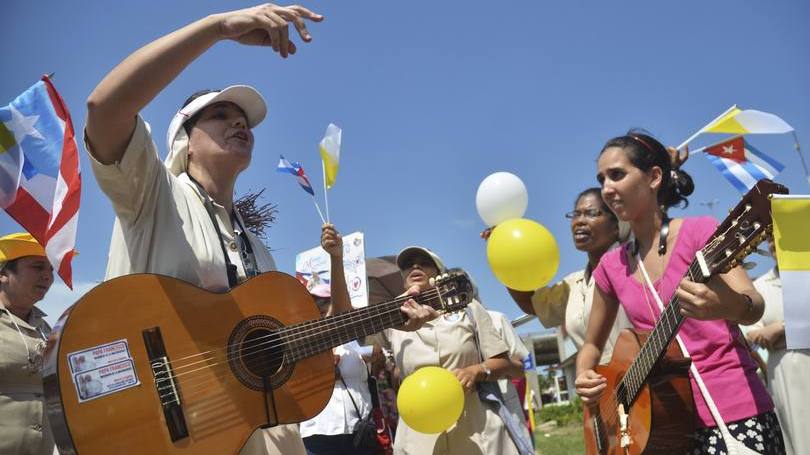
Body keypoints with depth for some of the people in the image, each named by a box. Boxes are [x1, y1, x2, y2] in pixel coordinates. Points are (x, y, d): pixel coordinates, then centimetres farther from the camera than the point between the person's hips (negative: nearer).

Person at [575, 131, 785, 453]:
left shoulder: (699, 230, -7)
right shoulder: (611, 266, 6)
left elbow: (754, 305, -17)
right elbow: (593, 344, 15)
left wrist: (731, 306, -40)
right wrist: (584, 378, -6)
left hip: (733, 413, -4)